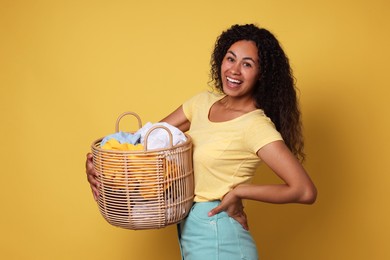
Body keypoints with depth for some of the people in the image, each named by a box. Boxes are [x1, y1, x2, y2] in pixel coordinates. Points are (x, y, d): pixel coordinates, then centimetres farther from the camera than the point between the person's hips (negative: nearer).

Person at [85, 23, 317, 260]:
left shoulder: (256, 126, -19)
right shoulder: (204, 102, 2)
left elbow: (305, 191, -25)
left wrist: (238, 191, -20)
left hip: (217, 240, -7)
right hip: (189, 232, 7)